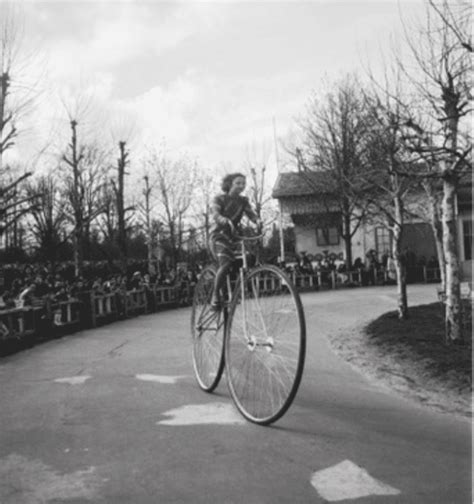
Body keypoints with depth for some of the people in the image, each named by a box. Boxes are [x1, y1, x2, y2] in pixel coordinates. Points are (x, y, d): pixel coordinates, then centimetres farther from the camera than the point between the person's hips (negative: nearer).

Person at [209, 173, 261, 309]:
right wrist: (227, 221, -42)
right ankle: (215, 295, -16)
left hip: (233, 236, 6)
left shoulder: (243, 201, 10)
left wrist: (258, 221, -29)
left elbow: (251, 213, -5)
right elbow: (216, 215, -20)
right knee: (226, 264, -26)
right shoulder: (219, 199, -3)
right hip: (218, 235, -5)